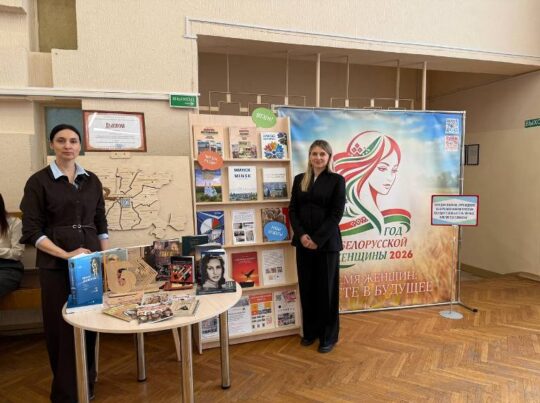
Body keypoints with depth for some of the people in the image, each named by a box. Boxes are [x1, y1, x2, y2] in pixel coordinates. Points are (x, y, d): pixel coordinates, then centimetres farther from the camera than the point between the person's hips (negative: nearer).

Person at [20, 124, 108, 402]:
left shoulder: (92, 181, 9)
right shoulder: (39, 181, -2)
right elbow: (32, 230, -7)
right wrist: (66, 254, -18)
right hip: (55, 265, -3)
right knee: (62, 326, 4)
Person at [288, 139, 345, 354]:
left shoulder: (337, 180, -2)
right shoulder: (299, 179, 9)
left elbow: (336, 213, -8)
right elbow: (292, 209, 5)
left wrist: (317, 239, -14)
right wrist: (301, 235, -10)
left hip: (326, 242, -3)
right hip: (303, 242, 4)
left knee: (326, 288, 6)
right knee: (306, 287, 10)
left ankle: (328, 336, 22)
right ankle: (310, 331, 28)